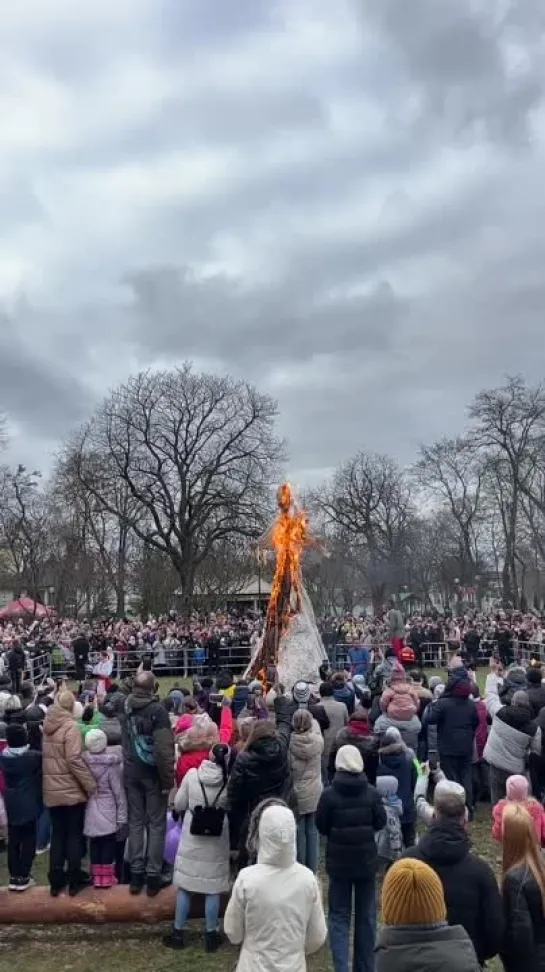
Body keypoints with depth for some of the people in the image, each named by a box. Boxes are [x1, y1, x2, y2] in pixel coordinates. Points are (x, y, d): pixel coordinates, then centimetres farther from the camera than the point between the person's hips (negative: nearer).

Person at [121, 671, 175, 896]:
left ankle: (136, 874, 18)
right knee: (156, 824, 6)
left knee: (135, 822, 13)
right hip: (153, 773, -5)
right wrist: (168, 778, -14)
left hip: (131, 773, 5)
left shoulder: (126, 708, 1)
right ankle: (152, 875, 8)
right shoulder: (157, 710, -17)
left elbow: (122, 741, 5)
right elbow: (164, 748, -20)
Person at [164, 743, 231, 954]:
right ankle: (211, 935, 21)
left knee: (184, 887, 13)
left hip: (191, 840, 1)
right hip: (217, 843, 0)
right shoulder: (230, 781, -16)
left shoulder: (192, 775, -13)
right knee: (213, 889, 11)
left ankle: (178, 933, 24)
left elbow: (178, 805, -1)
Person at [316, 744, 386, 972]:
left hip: (338, 861, -2)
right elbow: (381, 823, 0)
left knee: (339, 916, 9)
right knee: (366, 915, 17)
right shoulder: (371, 793, -11)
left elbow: (321, 827, -5)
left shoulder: (329, 794, -16)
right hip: (366, 860, 2)